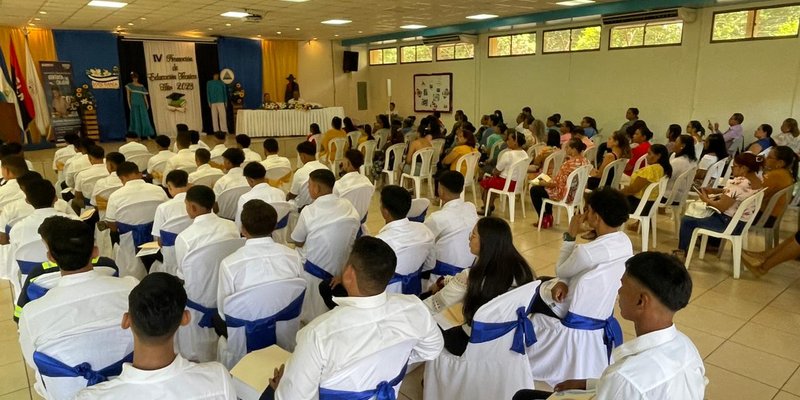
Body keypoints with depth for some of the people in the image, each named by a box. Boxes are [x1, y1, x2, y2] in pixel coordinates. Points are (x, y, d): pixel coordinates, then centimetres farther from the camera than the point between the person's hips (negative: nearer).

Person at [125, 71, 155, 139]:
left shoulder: (141, 86, 10)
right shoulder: (129, 85, 5)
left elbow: (144, 95, 9)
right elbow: (128, 95, 2)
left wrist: (147, 103, 2)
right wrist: (129, 104, -5)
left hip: (142, 104, 2)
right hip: (134, 104, -2)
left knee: (144, 118, -2)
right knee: (136, 119, 0)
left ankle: (147, 134, 1)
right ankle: (137, 135, 3)